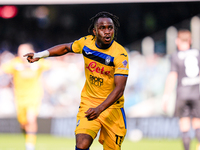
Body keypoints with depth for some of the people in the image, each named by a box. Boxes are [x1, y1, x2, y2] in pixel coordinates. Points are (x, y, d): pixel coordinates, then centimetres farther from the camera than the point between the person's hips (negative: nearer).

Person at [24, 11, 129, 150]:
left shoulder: (120, 54, -18)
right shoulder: (86, 42, -6)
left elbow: (119, 89, -24)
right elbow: (66, 48, 18)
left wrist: (99, 109, -35)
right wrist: (40, 54, 8)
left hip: (112, 106, -2)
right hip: (88, 102, 2)